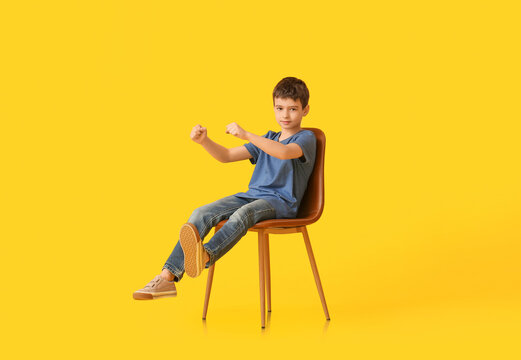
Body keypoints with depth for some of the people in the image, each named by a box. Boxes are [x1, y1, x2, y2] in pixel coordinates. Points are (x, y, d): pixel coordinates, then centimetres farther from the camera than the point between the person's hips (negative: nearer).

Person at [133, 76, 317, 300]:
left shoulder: (306, 138, 1)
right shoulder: (267, 139, 23)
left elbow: (284, 152, -24)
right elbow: (226, 156, 18)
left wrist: (246, 135, -32)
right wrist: (204, 141, -2)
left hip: (281, 202, -6)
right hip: (251, 195, 6)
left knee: (241, 215, -38)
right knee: (202, 214, -17)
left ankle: (205, 256, -65)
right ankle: (167, 277, -27)